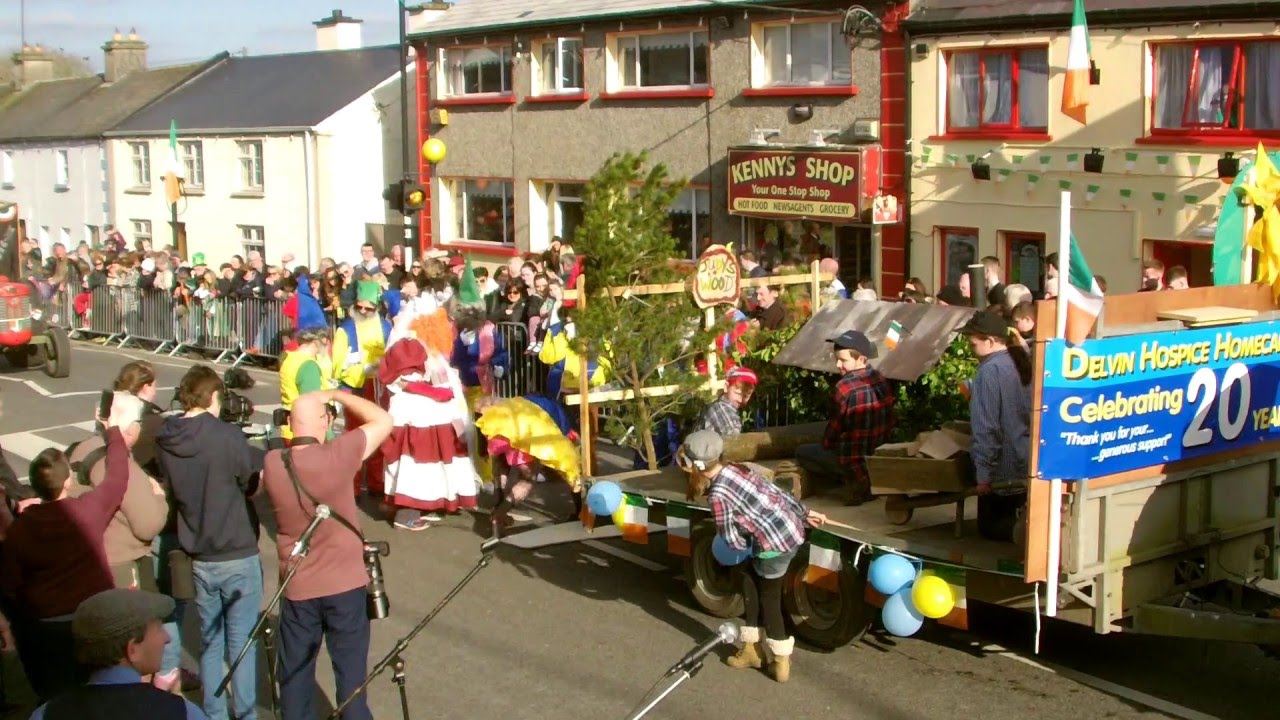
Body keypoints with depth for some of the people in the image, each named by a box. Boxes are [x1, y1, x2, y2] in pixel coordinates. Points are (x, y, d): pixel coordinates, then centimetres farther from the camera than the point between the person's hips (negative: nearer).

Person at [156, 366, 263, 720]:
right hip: (238, 555, -4)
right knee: (241, 643, 6)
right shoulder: (227, 436, -17)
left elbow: (171, 490, 9)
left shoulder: (165, 441, -2)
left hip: (198, 557, 5)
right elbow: (253, 483, -7)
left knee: (209, 641, 16)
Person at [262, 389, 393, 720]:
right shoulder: (336, 456, -18)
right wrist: (336, 395, 0)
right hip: (345, 585, -3)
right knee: (351, 674, 10)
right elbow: (384, 420, -5)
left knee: (295, 677, 15)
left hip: (297, 589, 3)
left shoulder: (272, 464, -8)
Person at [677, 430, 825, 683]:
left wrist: (749, 543, 10)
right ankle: (752, 648, 26)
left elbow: (731, 540, -12)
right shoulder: (737, 469, 7)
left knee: (769, 598, 11)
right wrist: (804, 513, 23)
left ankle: (781, 662, 21)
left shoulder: (718, 495, -16)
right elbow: (776, 490, 14)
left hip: (775, 544, -8)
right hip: (793, 530, 8)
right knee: (750, 579, 20)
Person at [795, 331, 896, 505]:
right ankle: (870, 478, 15)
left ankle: (854, 480, 1)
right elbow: (892, 419, 7)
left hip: (853, 458, -8)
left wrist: (826, 444, 6)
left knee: (802, 452, 10)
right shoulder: (881, 380, 0)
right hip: (880, 456, 8)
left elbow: (836, 425, -12)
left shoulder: (845, 386, -20)